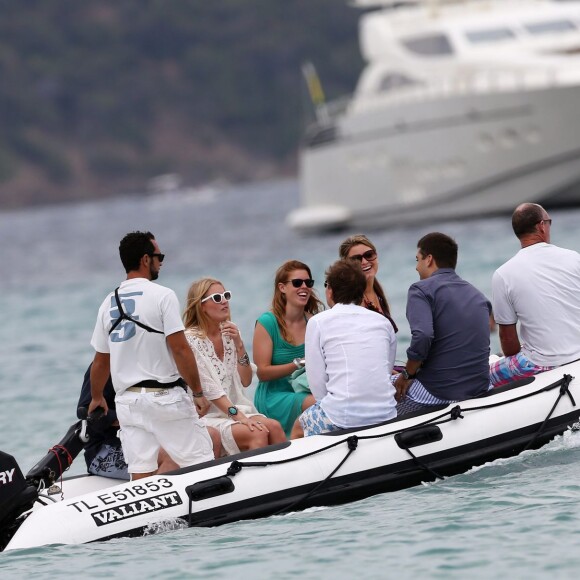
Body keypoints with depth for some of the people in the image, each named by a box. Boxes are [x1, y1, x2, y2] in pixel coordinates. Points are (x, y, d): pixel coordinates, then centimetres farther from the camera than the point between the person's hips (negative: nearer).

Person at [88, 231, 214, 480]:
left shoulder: (109, 303, 10)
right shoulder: (162, 296, -8)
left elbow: (100, 361, 17)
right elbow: (180, 349, -14)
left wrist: (97, 398, 32)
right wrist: (198, 392, -7)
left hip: (127, 400, 6)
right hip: (165, 395, -6)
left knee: (140, 475, 3)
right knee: (201, 464, -2)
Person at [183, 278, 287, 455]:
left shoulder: (228, 335, 12)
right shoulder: (191, 339, -8)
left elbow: (245, 381, 8)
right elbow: (207, 388, -16)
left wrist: (239, 344, -5)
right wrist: (238, 416, -24)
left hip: (236, 409, 6)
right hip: (209, 416, -6)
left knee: (274, 427, -21)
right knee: (258, 434, -28)